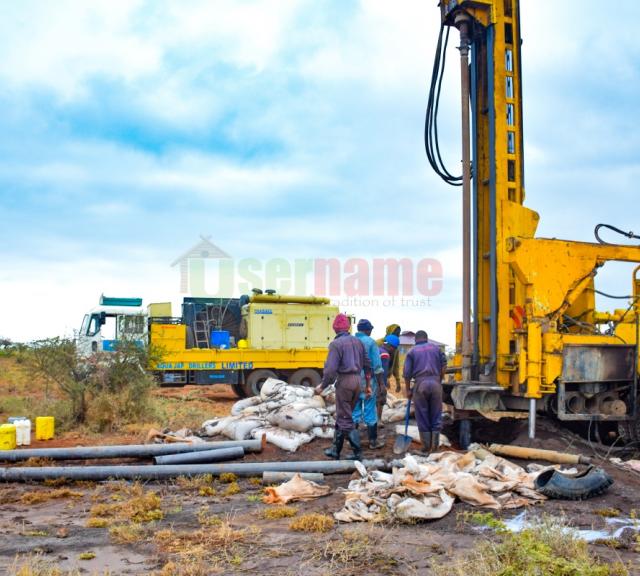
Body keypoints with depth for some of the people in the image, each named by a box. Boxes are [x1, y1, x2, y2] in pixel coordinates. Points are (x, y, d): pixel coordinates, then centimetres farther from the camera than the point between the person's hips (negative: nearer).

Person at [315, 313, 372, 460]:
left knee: (345, 419, -1)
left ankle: (357, 452, -4)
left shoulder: (336, 344, -11)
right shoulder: (357, 341, 10)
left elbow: (330, 369, -18)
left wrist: (322, 386, -6)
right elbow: (367, 364, 14)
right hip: (357, 380, 7)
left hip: (344, 381, -7)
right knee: (342, 416, 17)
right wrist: (368, 384, 21)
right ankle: (336, 450, 24)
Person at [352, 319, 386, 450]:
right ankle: (373, 441, 10)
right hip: (368, 382, -4)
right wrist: (381, 383, -3)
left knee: (354, 411, 11)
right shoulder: (370, 342, -8)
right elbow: (377, 365, -9)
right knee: (370, 412, 4)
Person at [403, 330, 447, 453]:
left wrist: (408, 390, 9)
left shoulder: (412, 351, 9)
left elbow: (407, 373, 2)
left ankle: (426, 446, 9)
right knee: (436, 416, 8)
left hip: (420, 384, -1)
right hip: (435, 383, 1)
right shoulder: (436, 348, 14)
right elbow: (444, 365, 6)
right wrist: (440, 380, 14)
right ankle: (435, 446, 8)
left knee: (422, 417, 6)